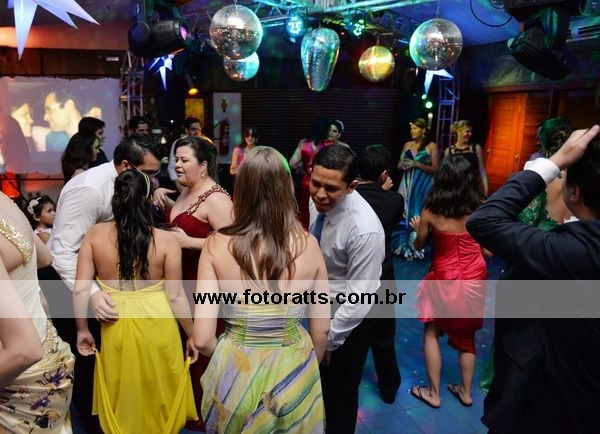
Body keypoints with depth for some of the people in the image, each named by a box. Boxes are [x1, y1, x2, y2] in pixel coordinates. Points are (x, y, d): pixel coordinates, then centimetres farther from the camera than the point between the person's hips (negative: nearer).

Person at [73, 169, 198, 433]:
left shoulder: (95, 235, -7)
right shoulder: (166, 240, -13)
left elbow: (80, 289, -6)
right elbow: (176, 296, -10)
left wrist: (82, 330, 8)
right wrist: (191, 336, 1)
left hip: (116, 326, 2)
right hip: (157, 324, -1)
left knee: (122, 394, 24)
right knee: (159, 392, 21)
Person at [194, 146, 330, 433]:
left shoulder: (217, 245, -16)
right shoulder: (308, 245, -13)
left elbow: (203, 340, -15)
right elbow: (321, 331, -3)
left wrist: (227, 357, 7)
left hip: (236, 371, 0)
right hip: (294, 371, 1)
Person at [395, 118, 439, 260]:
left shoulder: (432, 146, -2)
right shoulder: (407, 145, 10)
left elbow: (435, 169, -6)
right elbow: (399, 165, 14)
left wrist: (417, 164, -15)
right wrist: (403, 165, -9)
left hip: (423, 185, -4)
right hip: (407, 184, 4)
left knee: (417, 214, -2)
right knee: (404, 213, 1)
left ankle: (415, 248, 9)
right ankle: (404, 246, 12)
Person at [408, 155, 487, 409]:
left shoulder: (430, 212, -14)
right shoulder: (480, 208, -8)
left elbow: (419, 246, 1)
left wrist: (418, 228, 20)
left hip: (444, 279, -3)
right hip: (475, 278, 3)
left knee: (432, 332, 16)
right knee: (466, 336, 21)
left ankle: (433, 393, 22)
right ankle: (466, 391, 33)